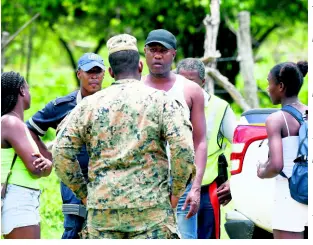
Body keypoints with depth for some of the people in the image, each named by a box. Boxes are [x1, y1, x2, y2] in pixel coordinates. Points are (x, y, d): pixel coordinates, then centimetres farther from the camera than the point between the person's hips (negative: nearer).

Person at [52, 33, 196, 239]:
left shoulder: (90, 105, 8)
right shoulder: (160, 100, 0)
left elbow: (62, 153, 5)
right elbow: (183, 148, -12)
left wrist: (84, 193, 13)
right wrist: (176, 191, 0)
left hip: (102, 209, 3)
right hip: (150, 206, -2)